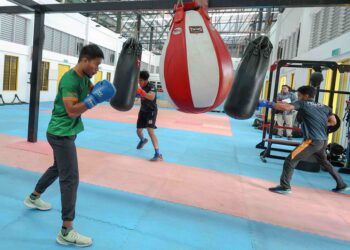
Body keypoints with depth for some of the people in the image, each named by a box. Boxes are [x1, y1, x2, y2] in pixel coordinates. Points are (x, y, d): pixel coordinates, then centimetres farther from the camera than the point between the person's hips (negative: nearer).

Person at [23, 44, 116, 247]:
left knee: (58, 168, 25)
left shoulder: (84, 77, 8)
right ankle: (67, 232, -4)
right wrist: (94, 99, -32)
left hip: (66, 132, 10)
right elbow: (72, 111, -29)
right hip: (61, 133, -10)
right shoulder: (70, 80, -23)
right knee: (70, 178, -10)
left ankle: (33, 198, 48)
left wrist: (102, 90, -10)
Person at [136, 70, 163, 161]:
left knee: (150, 131, -23)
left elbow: (151, 97, -40)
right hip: (143, 111, 7)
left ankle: (158, 154, -23)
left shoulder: (151, 86, -20)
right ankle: (143, 140, 53)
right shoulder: (142, 86, 3)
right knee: (138, 131, 15)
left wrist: (140, 91, -50)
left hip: (151, 111, -7)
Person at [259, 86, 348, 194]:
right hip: (323, 141, 8)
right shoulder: (324, 107, 16)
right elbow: (333, 122, 13)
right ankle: (341, 185, 42)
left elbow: (286, 107, -20)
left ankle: (285, 187, -6)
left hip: (312, 141, -8)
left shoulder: (303, 103, -3)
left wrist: (268, 104, -14)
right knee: (324, 162, 31)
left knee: (290, 161, -5)